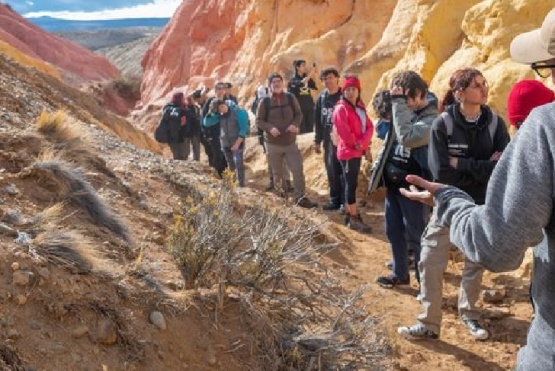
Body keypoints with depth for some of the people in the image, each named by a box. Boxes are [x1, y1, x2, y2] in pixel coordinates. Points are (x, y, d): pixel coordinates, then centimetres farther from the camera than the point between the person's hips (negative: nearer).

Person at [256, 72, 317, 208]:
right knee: (277, 172, 13)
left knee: (298, 170, -7)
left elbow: (298, 114, 6)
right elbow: (259, 120, -3)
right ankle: (282, 192, 37)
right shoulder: (265, 102, -6)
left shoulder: (290, 98, -1)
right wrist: (270, 128, -21)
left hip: (290, 142, 1)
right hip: (273, 144, -1)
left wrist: (295, 124, -15)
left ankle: (301, 198, 1)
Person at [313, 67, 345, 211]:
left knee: (343, 171, -2)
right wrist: (317, 141, 12)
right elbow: (317, 121, 13)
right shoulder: (321, 97, 8)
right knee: (331, 172, 10)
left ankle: (345, 201, 5)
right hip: (328, 141, 5)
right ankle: (335, 200, 21)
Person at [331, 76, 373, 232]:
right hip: (348, 152, -8)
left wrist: (363, 143, -12)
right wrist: (356, 144, -11)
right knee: (351, 184, -6)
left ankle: (349, 215, 22)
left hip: (357, 151, 8)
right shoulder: (341, 108, -13)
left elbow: (369, 126, 5)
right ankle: (354, 219, -2)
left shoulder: (360, 107, 12)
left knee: (351, 183, 13)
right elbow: (344, 131, -22)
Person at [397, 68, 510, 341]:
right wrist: (482, 168, -17)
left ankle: (469, 315, 35)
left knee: (476, 263, 14)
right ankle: (429, 323, 12)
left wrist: (460, 163, -19)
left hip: (483, 206, 2)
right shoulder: (442, 125, -13)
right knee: (430, 262, -2)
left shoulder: (495, 124, -6)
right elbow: (441, 172, -20)